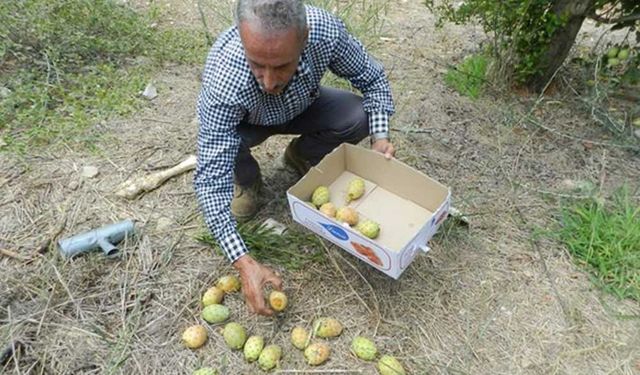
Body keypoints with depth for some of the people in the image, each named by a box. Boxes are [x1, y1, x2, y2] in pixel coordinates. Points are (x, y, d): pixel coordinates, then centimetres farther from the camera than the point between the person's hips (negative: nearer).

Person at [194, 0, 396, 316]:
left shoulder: (326, 29, -35)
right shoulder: (223, 82, -43)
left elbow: (372, 78, -15)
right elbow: (211, 180, -39)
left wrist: (380, 137, -29)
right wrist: (244, 263, -45)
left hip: (302, 107, 2)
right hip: (241, 121, -2)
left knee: (359, 116, -23)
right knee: (219, 145, -35)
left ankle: (300, 156, 8)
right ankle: (247, 178, 3)